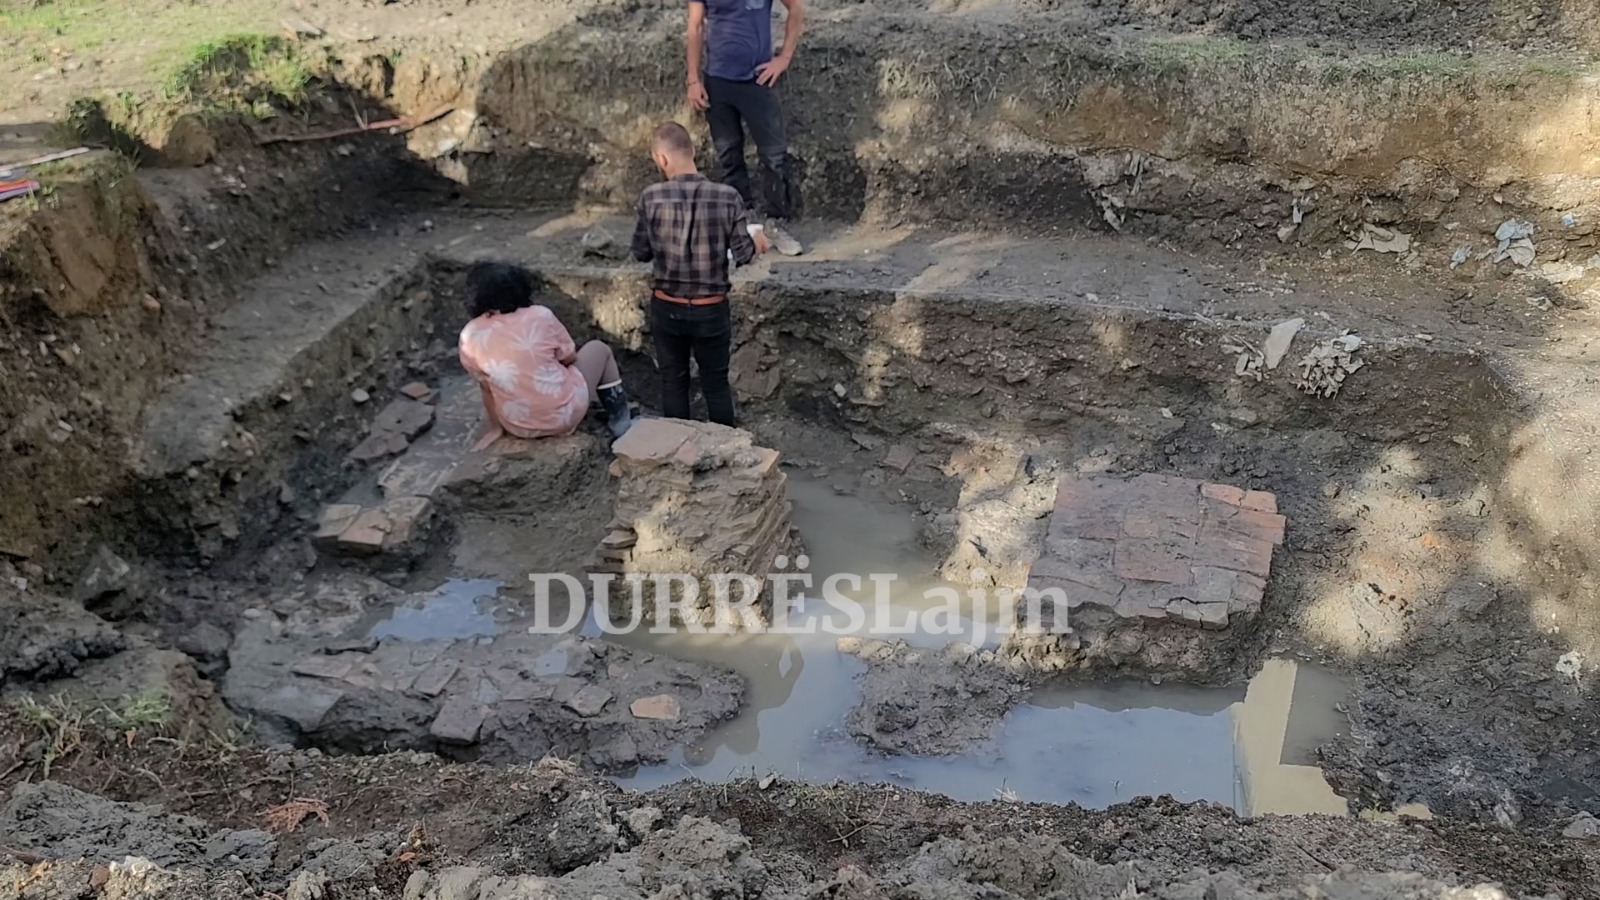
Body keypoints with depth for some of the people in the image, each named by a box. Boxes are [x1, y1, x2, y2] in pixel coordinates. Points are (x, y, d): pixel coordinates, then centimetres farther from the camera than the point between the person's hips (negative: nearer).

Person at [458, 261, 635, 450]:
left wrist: (495, 427, 13)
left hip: (518, 428, 3)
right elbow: (569, 358, 1)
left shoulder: (470, 335, -9)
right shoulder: (540, 316, -14)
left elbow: (485, 387, 1)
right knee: (599, 349, 21)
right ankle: (620, 420, 25)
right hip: (562, 415, -3)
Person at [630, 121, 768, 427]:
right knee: (716, 384, 14)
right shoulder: (728, 197, -13)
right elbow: (743, 253, -7)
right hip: (711, 310, 0)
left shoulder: (652, 197, -13)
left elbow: (641, 253, -3)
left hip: (667, 308, 0)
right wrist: (758, 241, 15)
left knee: (673, 382, 16)